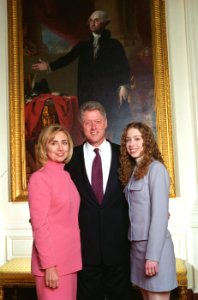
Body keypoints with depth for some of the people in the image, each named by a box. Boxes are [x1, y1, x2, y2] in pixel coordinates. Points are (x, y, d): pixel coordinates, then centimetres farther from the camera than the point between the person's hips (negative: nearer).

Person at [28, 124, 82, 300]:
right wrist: (49, 265, -17)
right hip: (52, 262, -7)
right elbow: (39, 225, -16)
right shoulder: (39, 178, -12)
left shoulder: (66, 176, 9)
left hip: (70, 258, 7)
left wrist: (73, 258, 10)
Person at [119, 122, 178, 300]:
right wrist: (141, 250, 4)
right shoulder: (131, 170, 13)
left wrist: (152, 255, -19)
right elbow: (133, 211, 11)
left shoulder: (156, 168, -10)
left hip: (154, 246, -7)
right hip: (136, 245, 7)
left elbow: (160, 214, -16)